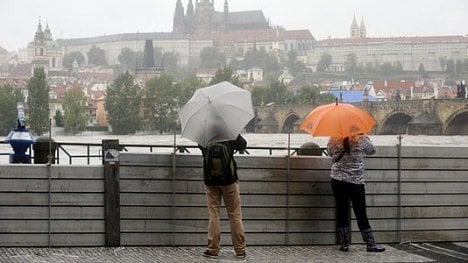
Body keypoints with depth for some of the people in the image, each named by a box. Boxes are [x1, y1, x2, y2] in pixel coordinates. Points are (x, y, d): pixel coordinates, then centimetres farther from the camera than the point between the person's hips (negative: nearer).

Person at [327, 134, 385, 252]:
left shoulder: (332, 141, -4)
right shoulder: (361, 139, -12)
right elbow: (372, 150, 6)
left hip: (337, 180, 2)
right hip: (356, 182, -2)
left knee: (341, 212, 9)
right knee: (361, 213, 2)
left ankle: (343, 244, 10)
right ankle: (371, 244, 6)